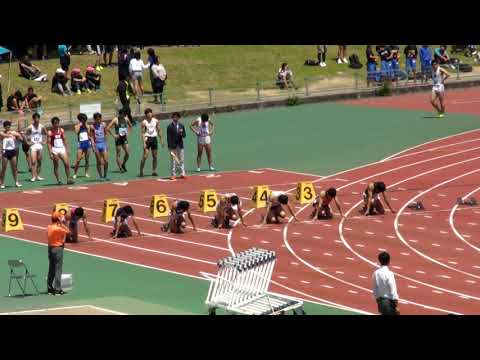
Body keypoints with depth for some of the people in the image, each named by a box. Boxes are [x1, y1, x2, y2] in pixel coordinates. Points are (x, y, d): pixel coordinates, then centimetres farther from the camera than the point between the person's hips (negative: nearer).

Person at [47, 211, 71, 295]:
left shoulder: (49, 227, 5)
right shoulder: (58, 228, -20)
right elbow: (68, 232, -19)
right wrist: (62, 223, -17)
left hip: (50, 248, 8)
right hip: (58, 248, -8)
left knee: (51, 269, 15)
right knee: (58, 269, -4)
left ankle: (50, 288, 20)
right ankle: (57, 289, -4)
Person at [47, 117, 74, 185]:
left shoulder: (62, 130, 9)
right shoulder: (50, 132, -4)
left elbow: (65, 140, 14)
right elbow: (49, 143, -6)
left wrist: (67, 150, 8)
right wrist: (50, 153, -13)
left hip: (62, 148, 3)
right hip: (55, 149, -3)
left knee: (67, 164, -7)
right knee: (56, 166, 2)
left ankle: (68, 179, -1)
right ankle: (58, 180, 7)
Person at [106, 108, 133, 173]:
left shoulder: (126, 119, 3)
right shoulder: (115, 120, -12)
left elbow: (130, 126, 23)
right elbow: (107, 128, -15)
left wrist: (127, 133, 9)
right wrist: (113, 135, -15)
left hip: (124, 138, 5)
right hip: (118, 138, -5)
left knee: (127, 153, 0)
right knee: (118, 154, -1)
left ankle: (123, 164, 22)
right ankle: (120, 168, 4)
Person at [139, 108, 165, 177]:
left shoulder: (156, 121, 5)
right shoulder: (144, 122, -5)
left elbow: (159, 131, 11)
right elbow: (143, 133, -7)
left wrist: (161, 140, 8)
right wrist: (144, 142, -16)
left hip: (154, 138, 4)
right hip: (147, 138, -4)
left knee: (154, 156, 7)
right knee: (145, 156, -10)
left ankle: (154, 171, 15)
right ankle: (141, 171, -6)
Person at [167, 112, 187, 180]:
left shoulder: (181, 126, 10)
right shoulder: (170, 127, -4)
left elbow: (184, 135, 10)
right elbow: (168, 137, -7)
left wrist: (181, 133, -13)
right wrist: (170, 147, -14)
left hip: (180, 146, 4)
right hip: (173, 146, -4)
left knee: (181, 160, 8)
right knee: (173, 161, -2)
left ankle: (182, 173, 14)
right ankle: (173, 174, 2)